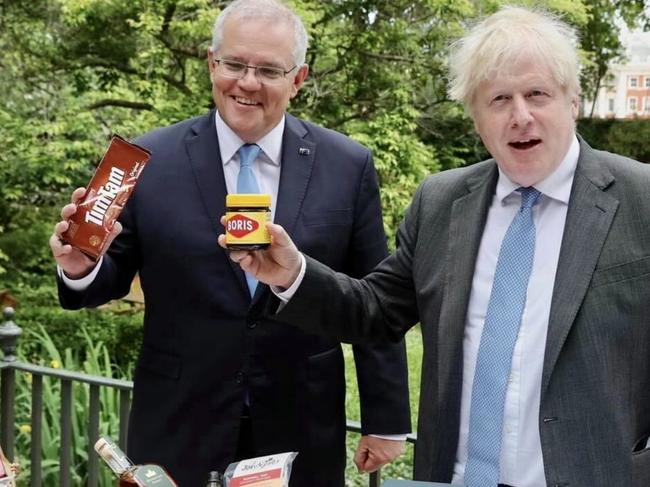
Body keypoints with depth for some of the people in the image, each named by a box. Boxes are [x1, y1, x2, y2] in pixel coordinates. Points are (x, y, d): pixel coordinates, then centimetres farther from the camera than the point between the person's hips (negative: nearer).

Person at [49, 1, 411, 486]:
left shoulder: (348, 166, -2)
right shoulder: (149, 160, -4)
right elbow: (116, 277, 3)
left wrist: (386, 419, 3)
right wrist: (83, 268, -19)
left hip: (303, 436, 1)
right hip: (179, 433, 0)